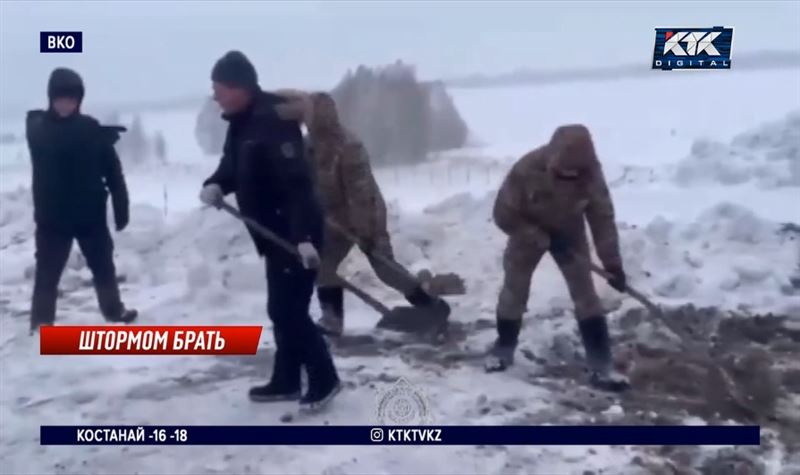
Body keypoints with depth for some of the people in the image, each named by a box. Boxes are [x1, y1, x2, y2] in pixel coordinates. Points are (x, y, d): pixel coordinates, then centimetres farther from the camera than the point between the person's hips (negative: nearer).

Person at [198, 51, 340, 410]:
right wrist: (215, 185, -5)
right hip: (276, 233, 10)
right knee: (280, 309, 15)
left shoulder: (272, 122, -22)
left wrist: (303, 235, -36)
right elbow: (232, 166, 19)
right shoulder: (240, 123, 10)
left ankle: (324, 379, 8)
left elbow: (298, 182, -29)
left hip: (296, 235, -10)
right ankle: (285, 381, 27)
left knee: (289, 310, -7)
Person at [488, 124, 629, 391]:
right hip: (529, 232, -1)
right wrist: (542, 239, -29)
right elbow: (504, 214, -25)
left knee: (585, 292, -6)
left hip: (569, 233, 2)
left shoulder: (591, 172, -28)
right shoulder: (527, 170, -36)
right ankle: (503, 349, 27)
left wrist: (612, 262, -21)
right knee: (514, 289, 4)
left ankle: (601, 366, -3)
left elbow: (603, 217, -18)